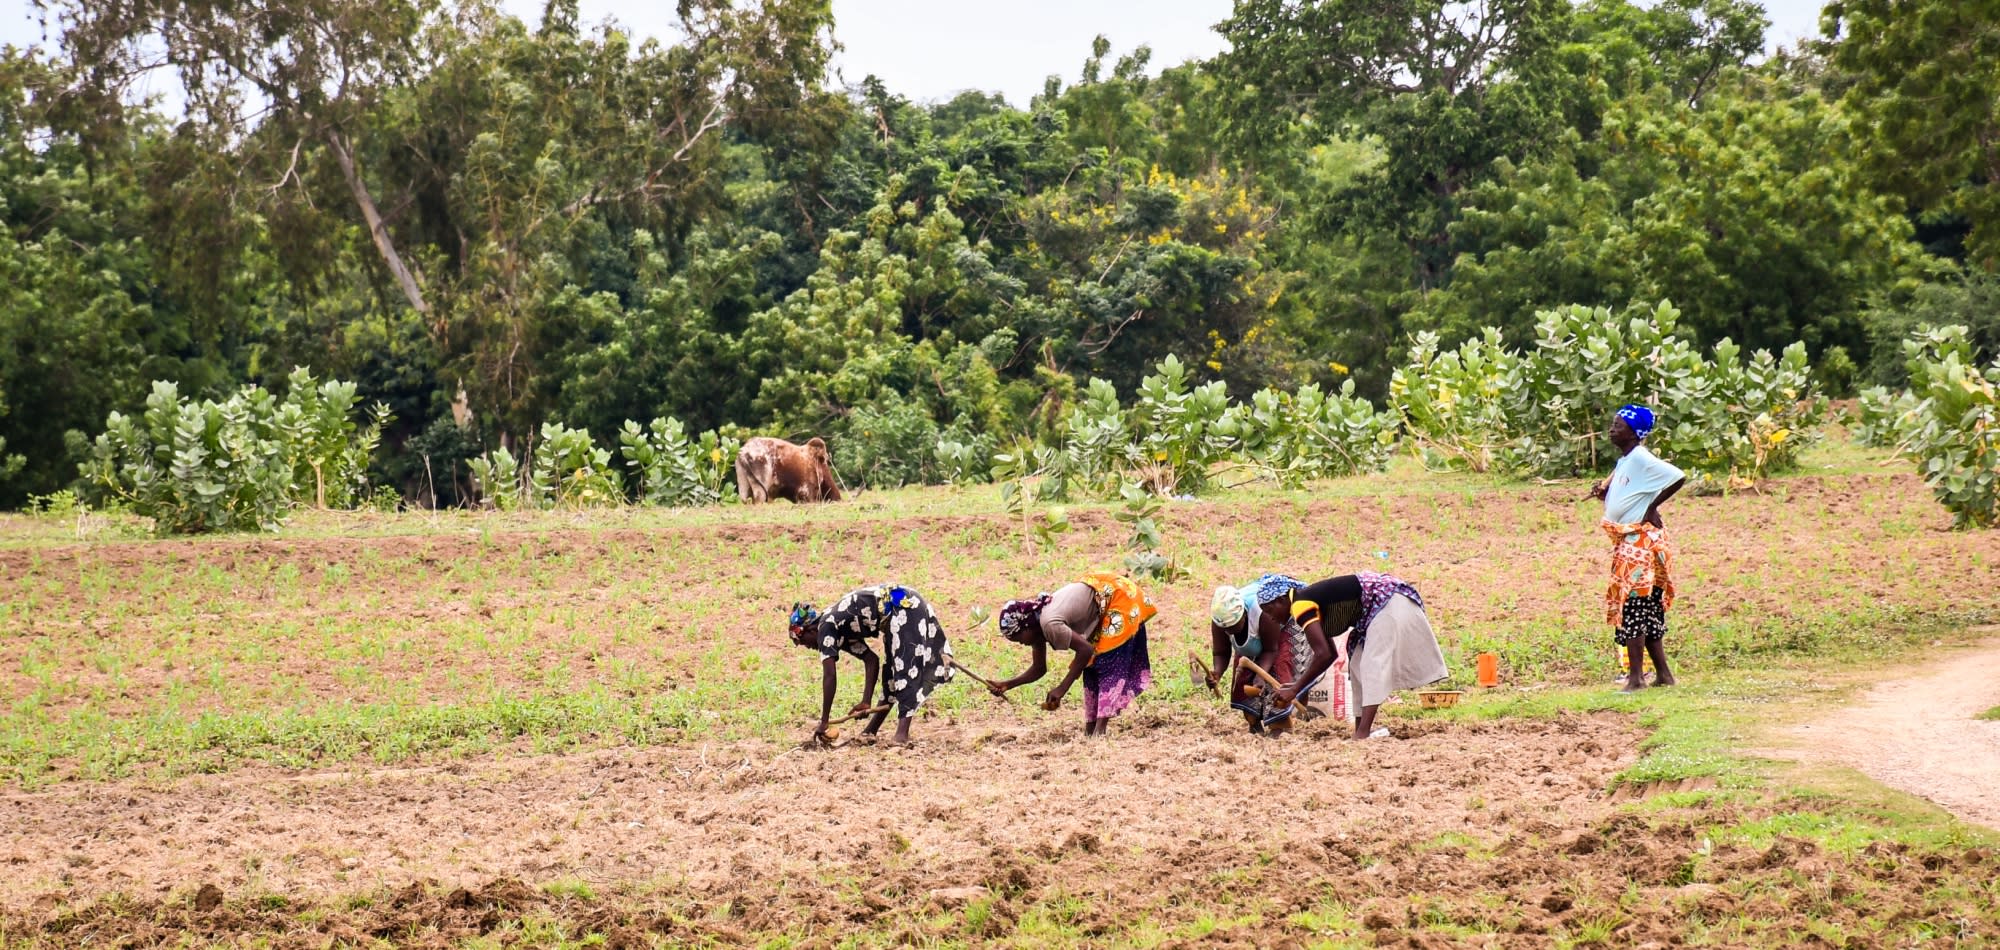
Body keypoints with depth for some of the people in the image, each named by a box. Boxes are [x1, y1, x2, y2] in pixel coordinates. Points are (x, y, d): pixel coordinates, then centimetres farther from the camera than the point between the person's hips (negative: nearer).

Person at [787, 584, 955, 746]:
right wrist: (866, 702, 10)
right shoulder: (841, 630, 17)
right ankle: (873, 728, 23)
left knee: (905, 669, -18)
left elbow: (829, 676, -13)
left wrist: (823, 722, -10)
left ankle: (902, 733, -27)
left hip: (902, 608, -10)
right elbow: (871, 660, 16)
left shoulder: (825, 628, -9)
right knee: (891, 671, 15)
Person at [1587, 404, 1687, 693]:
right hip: (1626, 541, 10)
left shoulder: (1641, 459, -14)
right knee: (1648, 611, 11)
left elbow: (1678, 477, -25)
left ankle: (1636, 676, -10)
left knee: (1632, 607, -10)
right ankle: (1663, 674, 16)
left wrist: (1652, 507, -16)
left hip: (1641, 541, -10)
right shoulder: (1624, 461, 15)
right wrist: (1603, 491, 3)